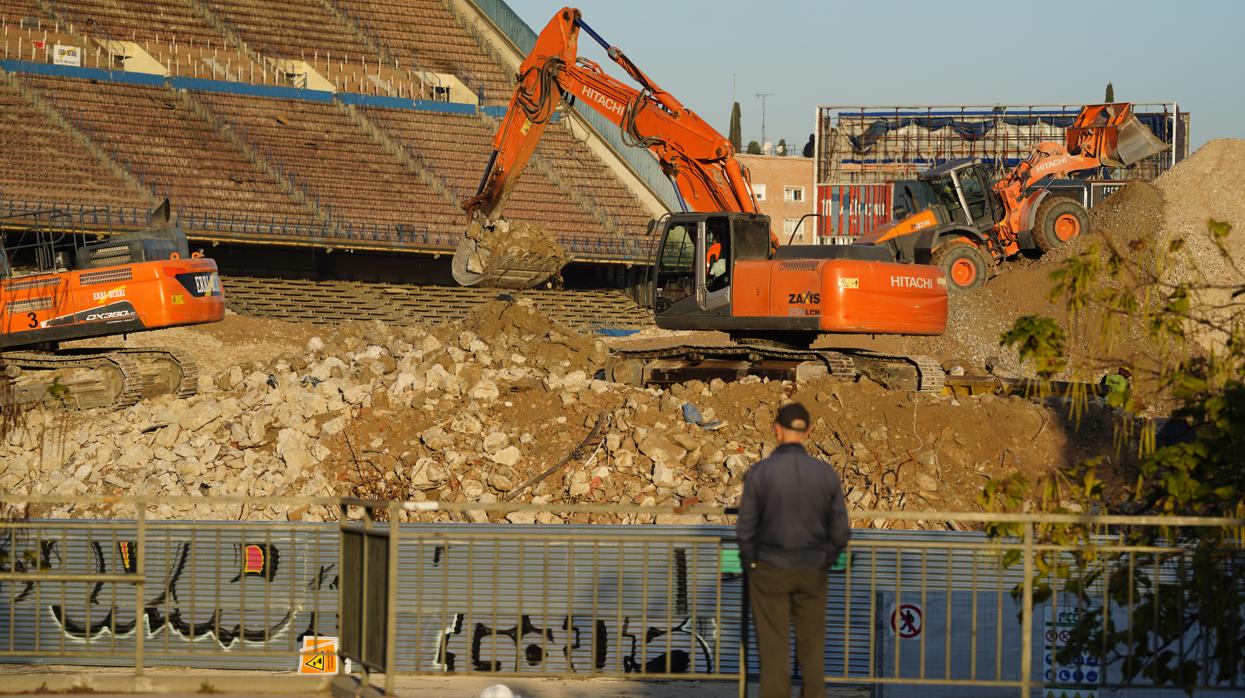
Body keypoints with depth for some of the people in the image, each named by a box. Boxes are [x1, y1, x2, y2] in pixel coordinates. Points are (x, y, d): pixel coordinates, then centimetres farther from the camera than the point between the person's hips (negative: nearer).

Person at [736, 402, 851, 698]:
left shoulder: (759, 472, -12)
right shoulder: (826, 473, -6)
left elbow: (746, 529, -8)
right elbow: (841, 532, -2)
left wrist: (750, 567, 7)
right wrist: (824, 563, 13)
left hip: (770, 572, -2)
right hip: (812, 573, 2)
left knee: (774, 650, 3)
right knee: (812, 650, 11)